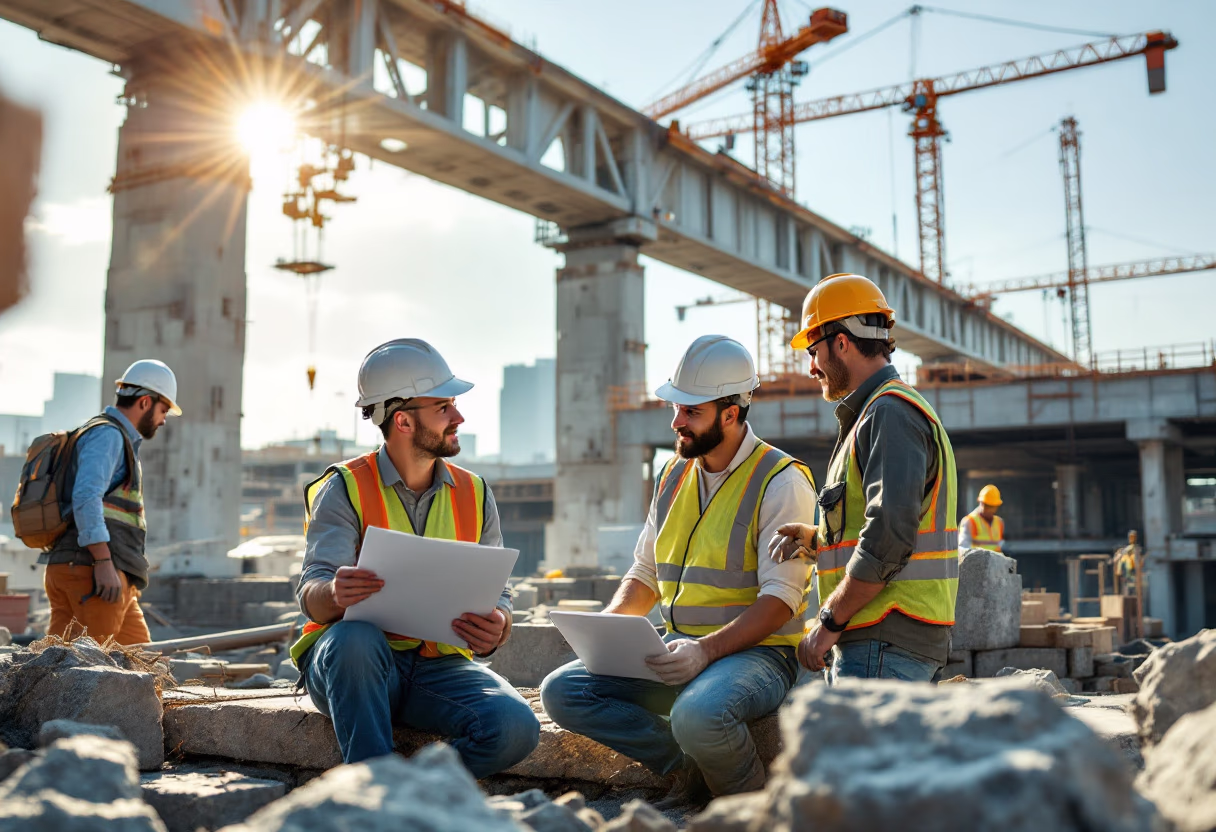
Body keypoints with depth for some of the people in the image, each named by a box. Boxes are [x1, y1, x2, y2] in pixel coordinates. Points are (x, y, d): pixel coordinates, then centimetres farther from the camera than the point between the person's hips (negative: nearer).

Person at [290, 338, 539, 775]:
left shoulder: (474, 494, 9)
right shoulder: (345, 488, -2)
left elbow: (496, 594, 4)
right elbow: (312, 597, -13)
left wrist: (496, 627, -21)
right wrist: (336, 594, -39)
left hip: (439, 665, 3)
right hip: (353, 663, -2)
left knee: (515, 726, -26)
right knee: (355, 638, -38)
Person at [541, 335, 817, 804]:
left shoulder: (782, 481, -8)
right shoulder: (674, 476, 13)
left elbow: (781, 598, -16)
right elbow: (645, 573, 19)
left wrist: (707, 648, -29)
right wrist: (610, 621, -2)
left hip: (756, 652, -6)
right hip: (680, 651, 7)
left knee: (697, 716, -39)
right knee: (561, 692, -11)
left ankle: (748, 796, -6)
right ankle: (690, 766, -5)